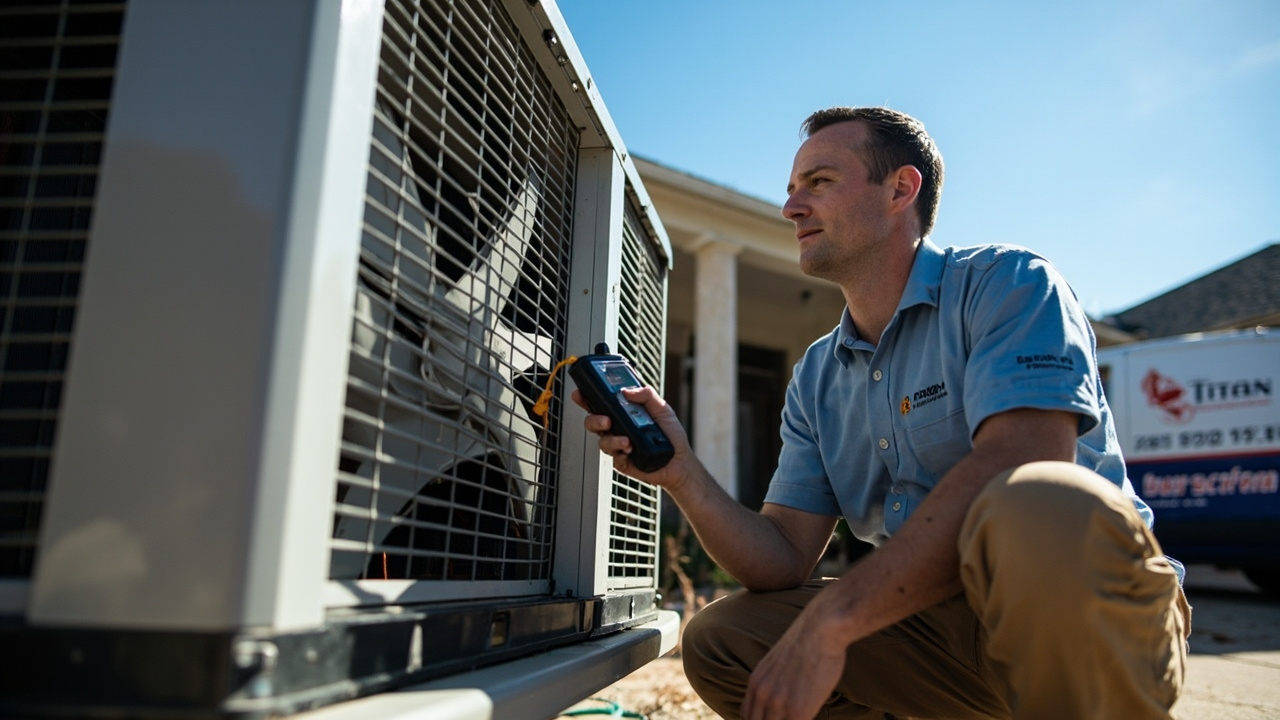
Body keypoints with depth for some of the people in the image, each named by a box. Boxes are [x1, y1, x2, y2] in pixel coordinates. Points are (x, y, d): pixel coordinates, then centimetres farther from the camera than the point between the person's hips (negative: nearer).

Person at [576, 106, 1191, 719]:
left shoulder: (1004, 283, -8)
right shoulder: (816, 378, 11)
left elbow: (1023, 463, -26)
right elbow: (784, 562, 5)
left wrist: (832, 619, -26)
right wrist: (683, 476, -15)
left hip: (1088, 597, -6)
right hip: (946, 622, 6)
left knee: (1034, 510, -38)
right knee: (716, 640, -3)